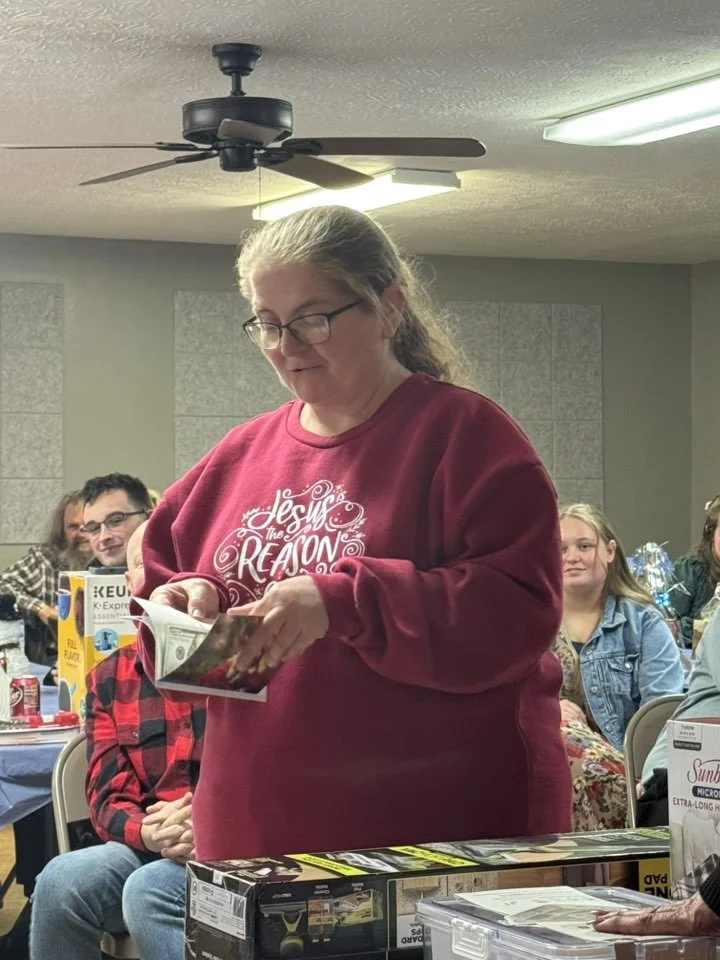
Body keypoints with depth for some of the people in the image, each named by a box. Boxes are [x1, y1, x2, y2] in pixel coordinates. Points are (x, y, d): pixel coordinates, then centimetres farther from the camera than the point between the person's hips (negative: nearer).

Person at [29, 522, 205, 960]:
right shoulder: (111, 678, 14)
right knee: (61, 882, -24)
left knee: (149, 890, -33)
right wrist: (149, 832, -16)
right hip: (147, 848, 4)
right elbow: (108, 797, 8)